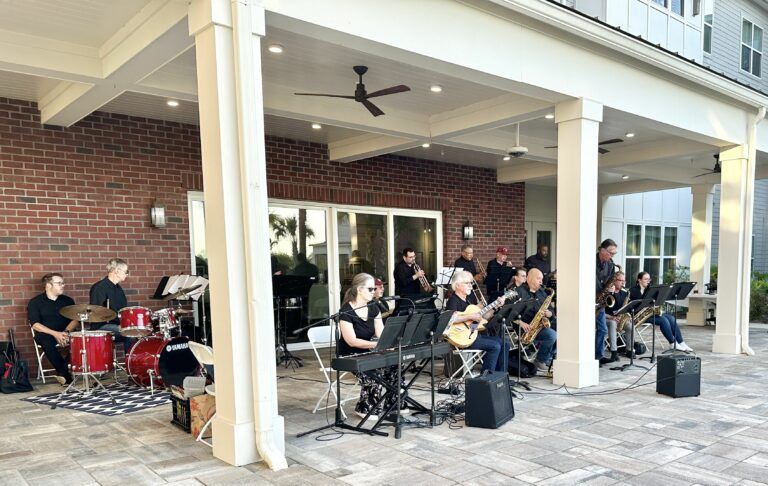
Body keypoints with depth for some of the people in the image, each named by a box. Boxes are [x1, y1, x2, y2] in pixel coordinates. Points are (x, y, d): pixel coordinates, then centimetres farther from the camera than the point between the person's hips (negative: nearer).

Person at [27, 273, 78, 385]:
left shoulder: (67, 300, 11)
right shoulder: (35, 302, 1)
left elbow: (74, 319, 7)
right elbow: (35, 324, -8)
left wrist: (66, 332, -15)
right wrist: (55, 333, -20)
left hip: (66, 333, 3)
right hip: (45, 334, -2)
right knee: (47, 343, -37)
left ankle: (62, 371, -17)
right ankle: (66, 375, -27)